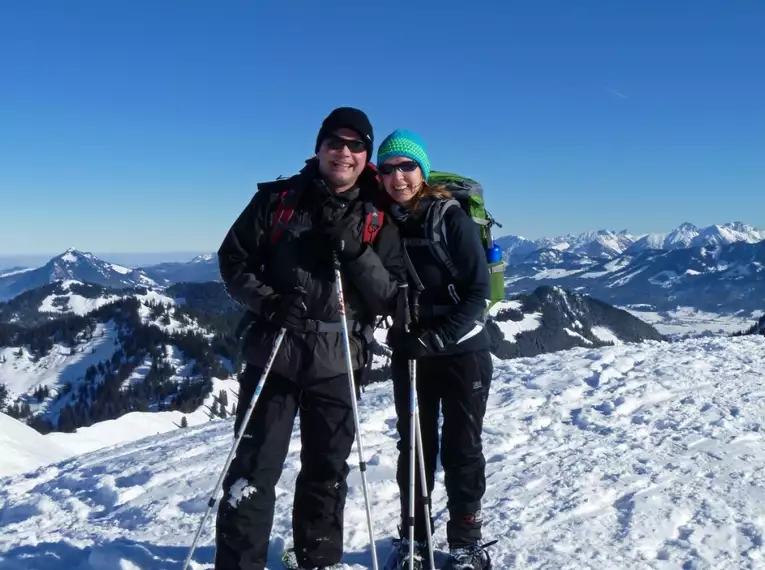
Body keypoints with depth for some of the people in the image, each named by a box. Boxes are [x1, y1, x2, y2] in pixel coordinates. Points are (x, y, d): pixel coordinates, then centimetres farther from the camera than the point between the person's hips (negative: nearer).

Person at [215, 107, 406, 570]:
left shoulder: (379, 218, 2)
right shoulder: (278, 199, 1)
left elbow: (389, 298, -3)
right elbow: (233, 261, 4)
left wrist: (355, 251, -18)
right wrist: (266, 302, -13)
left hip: (336, 362, 2)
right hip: (273, 352, -1)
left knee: (328, 471, 14)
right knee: (254, 469, -1)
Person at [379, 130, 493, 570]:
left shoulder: (452, 218, -13)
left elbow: (478, 291, -14)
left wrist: (437, 337, -21)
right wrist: (406, 338, -5)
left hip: (463, 351, -3)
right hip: (409, 353, 4)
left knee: (462, 448, 7)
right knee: (413, 445, 12)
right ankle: (413, 535, 27)